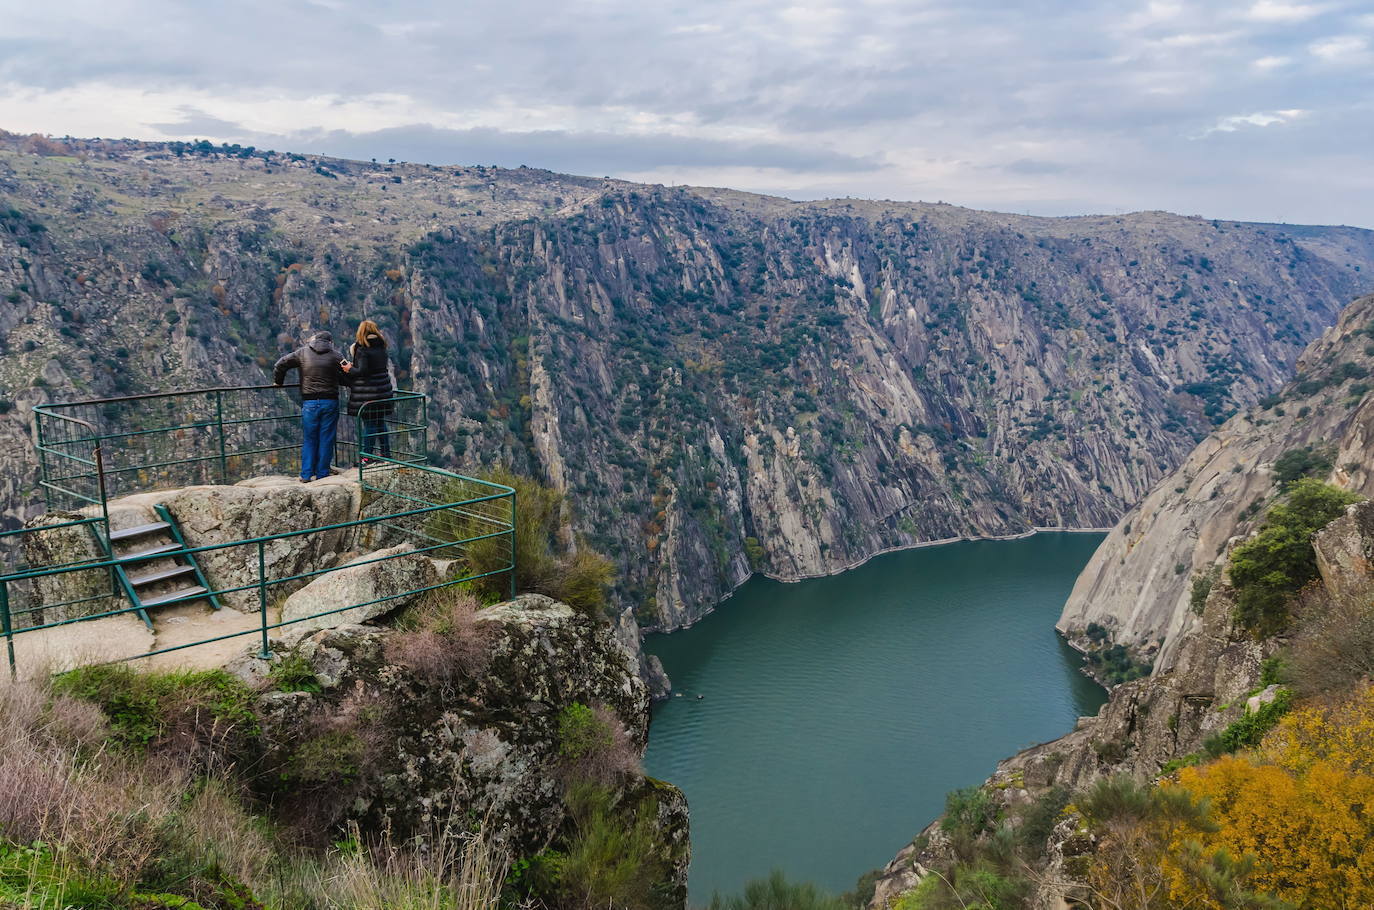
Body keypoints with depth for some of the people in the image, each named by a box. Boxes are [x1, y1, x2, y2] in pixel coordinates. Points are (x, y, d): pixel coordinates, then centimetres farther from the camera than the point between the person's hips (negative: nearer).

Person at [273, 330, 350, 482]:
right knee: (326, 440, 6)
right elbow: (346, 378, -1)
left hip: (309, 403, 1)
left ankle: (306, 475, 8)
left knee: (309, 440, 9)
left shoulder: (302, 352, 4)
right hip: (330, 402, -1)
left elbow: (281, 364, 7)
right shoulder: (335, 355, 1)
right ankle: (322, 474, 8)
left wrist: (277, 382, 20)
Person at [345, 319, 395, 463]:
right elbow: (387, 367, 8)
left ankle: (366, 456, 6)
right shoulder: (381, 347, 6)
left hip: (367, 392, -6)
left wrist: (349, 370, -5)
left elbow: (362, 371, -21)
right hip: (383, 390, 6)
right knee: (381, 422, 16)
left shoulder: (361, 349, -14)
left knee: (369, 424, 0)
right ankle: (386, 453, 23)